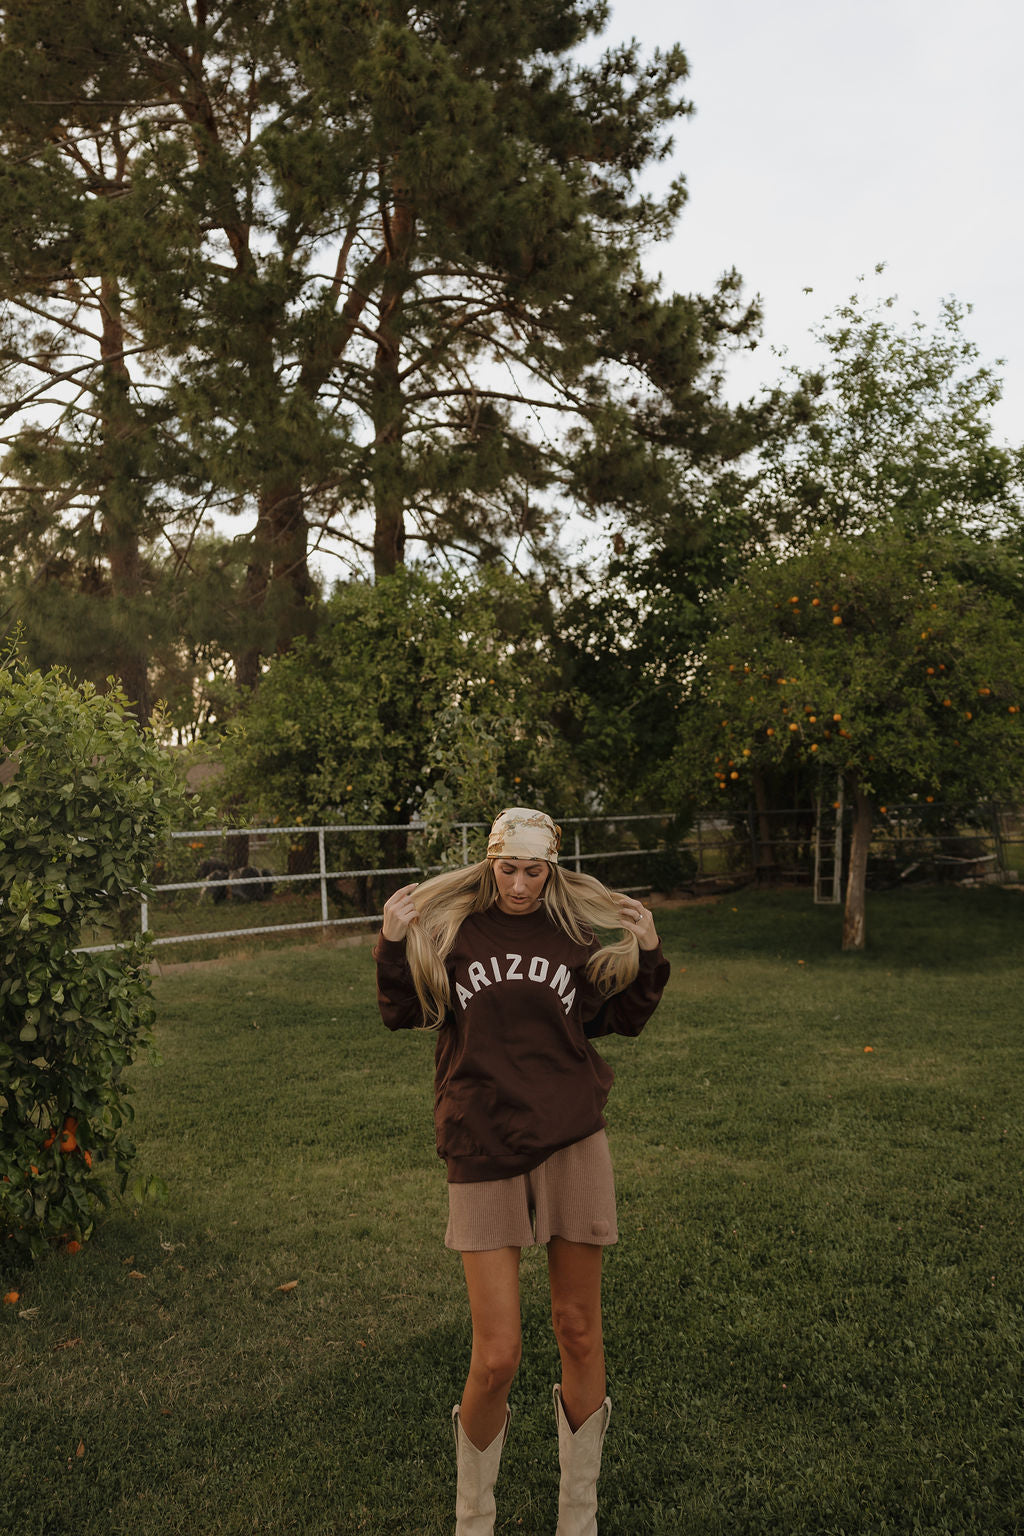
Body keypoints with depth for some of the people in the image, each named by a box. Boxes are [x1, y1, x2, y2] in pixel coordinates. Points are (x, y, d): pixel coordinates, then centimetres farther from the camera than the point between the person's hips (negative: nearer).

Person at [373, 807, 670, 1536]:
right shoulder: (452, 931, 1)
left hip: (571, 1146, 2)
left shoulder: (573, 936, 6)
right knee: (497, 1356, -2)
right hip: (483, 1155, -2)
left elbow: (620, 1019, 16)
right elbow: (402, 1014, 5)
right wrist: (394, 944, -8)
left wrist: (647, 954, 3)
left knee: (579, 1332, 10)